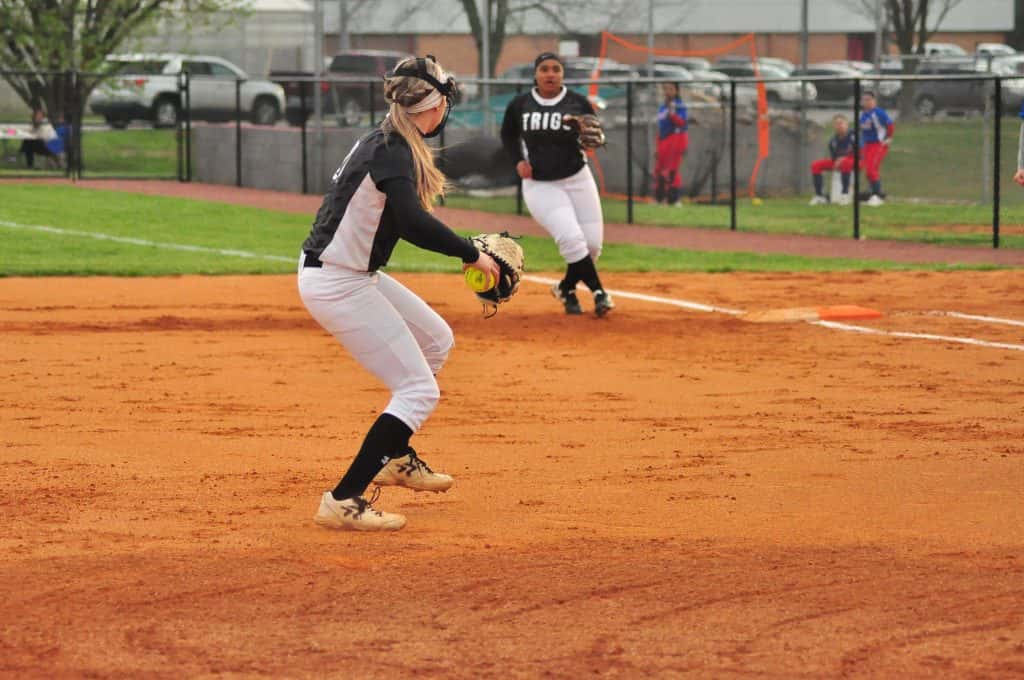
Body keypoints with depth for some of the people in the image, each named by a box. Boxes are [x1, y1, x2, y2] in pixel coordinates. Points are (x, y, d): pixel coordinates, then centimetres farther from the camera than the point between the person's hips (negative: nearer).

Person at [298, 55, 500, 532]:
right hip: (337, 284, -10)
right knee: (419, 390, -9)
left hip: (355, 274, 10)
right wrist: (471, 253, -25)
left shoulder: (383, 142, 10)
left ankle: (395, 457, 33)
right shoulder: (393, 151, -20)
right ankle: (343, 501, -12)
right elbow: (413, 222, -35)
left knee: (436, 340, 25)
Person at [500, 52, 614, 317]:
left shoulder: (578, 103, -4)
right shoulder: (520, 105, -2)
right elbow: (508, 135, 14)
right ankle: (598, 292, -8)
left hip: (577, 180, 2)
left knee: (593, 244, 0)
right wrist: (518, 161, -1)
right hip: (539, 184, -2)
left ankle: (566, 288, 26)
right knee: (571, 239, -20)